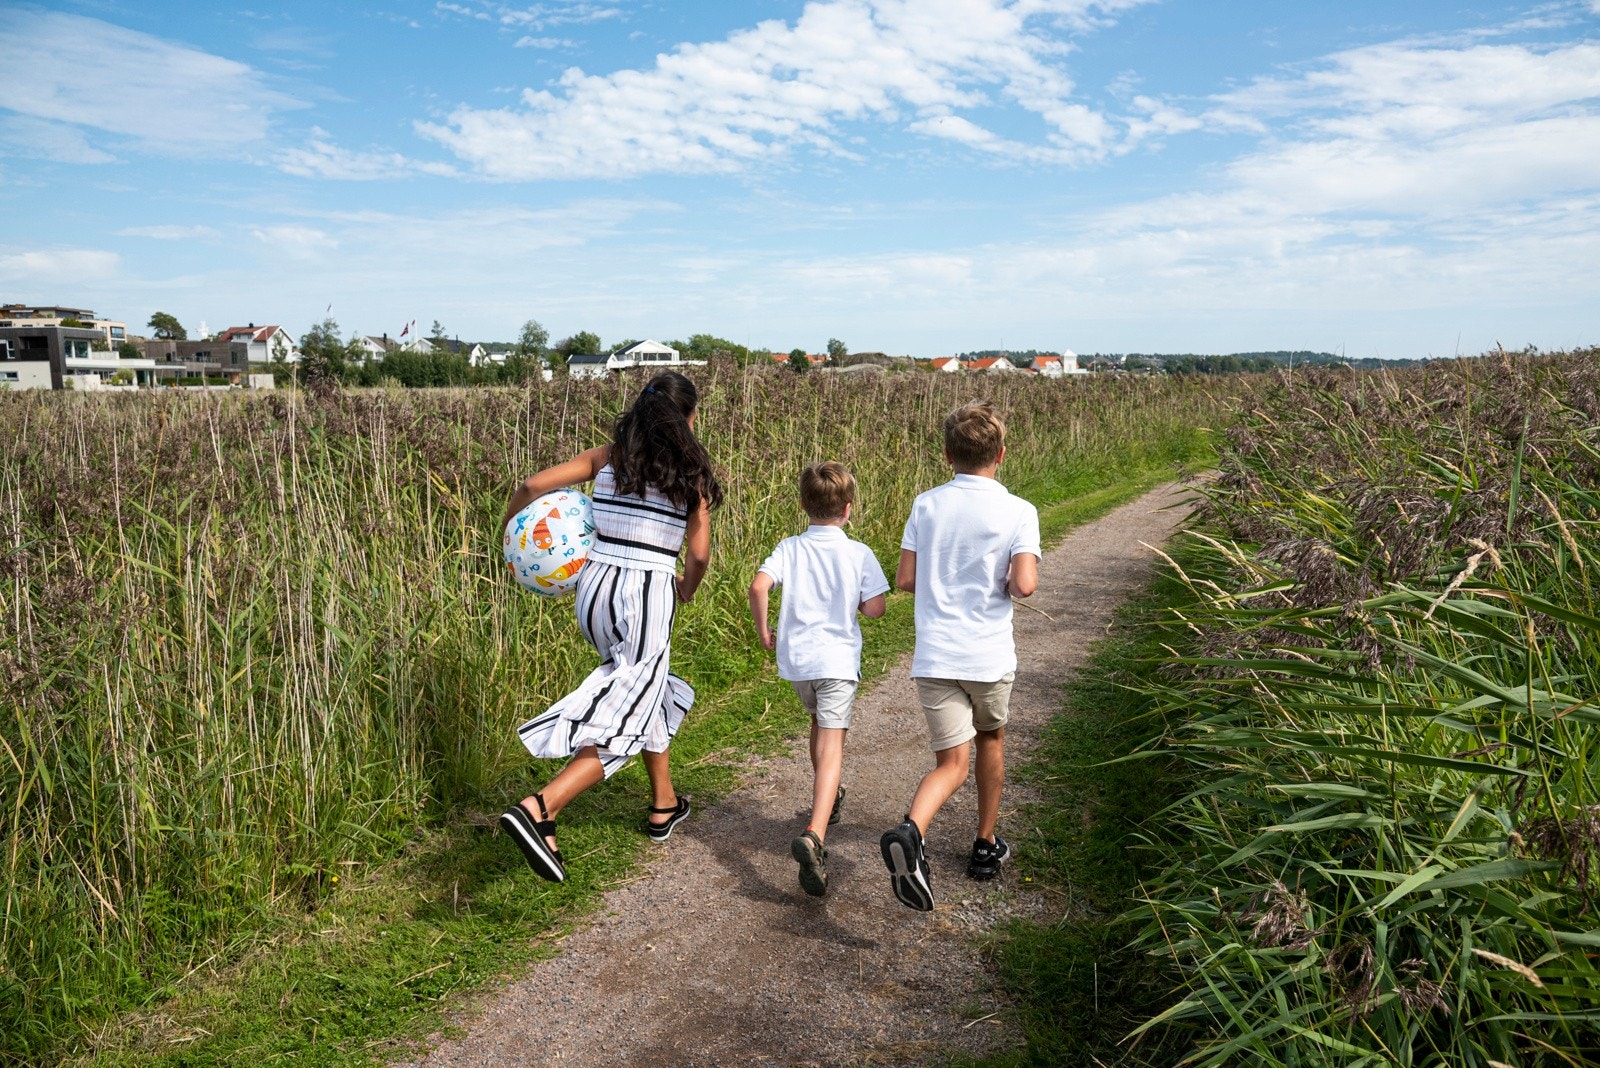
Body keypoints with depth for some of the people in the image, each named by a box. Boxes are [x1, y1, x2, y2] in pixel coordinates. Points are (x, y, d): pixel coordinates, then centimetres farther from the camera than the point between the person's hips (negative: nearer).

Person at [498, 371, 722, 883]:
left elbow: (534, 484, -1)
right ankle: (538, 810, -19)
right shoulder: (690, 471, -1)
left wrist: (509, 524, 19)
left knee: (649, 689, 26)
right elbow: (698, 553, -4)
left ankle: (664, 805, 37)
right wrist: (686, 590, 17)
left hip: (596, 586, 6)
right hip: (647, 596, -5)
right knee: (622, 726, -1)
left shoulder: (607, 456, 6)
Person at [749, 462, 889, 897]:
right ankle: (813, 836, -26)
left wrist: (763, 632, 2)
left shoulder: (790, 547, 2)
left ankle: (828, 799, 47)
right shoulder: (858, 554, -3)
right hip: (837, 659, -3)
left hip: (795, 657, 4)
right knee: (831, 745, -9)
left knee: (819, 720, 30)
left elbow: (758, 586, -11)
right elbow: (875, 608, -6)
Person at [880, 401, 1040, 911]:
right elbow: (1025, 584, -17)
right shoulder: (1019, 512, -6)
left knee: (951, 764, 5)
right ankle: (986, 846, 37)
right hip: (990, 656, -1)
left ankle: (910, 831, -25)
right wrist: (1005, 584, 6)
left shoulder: (926, 505, 1)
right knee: (991, 738, 25)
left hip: (934, 656, 1)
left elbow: (905, 579, 1)